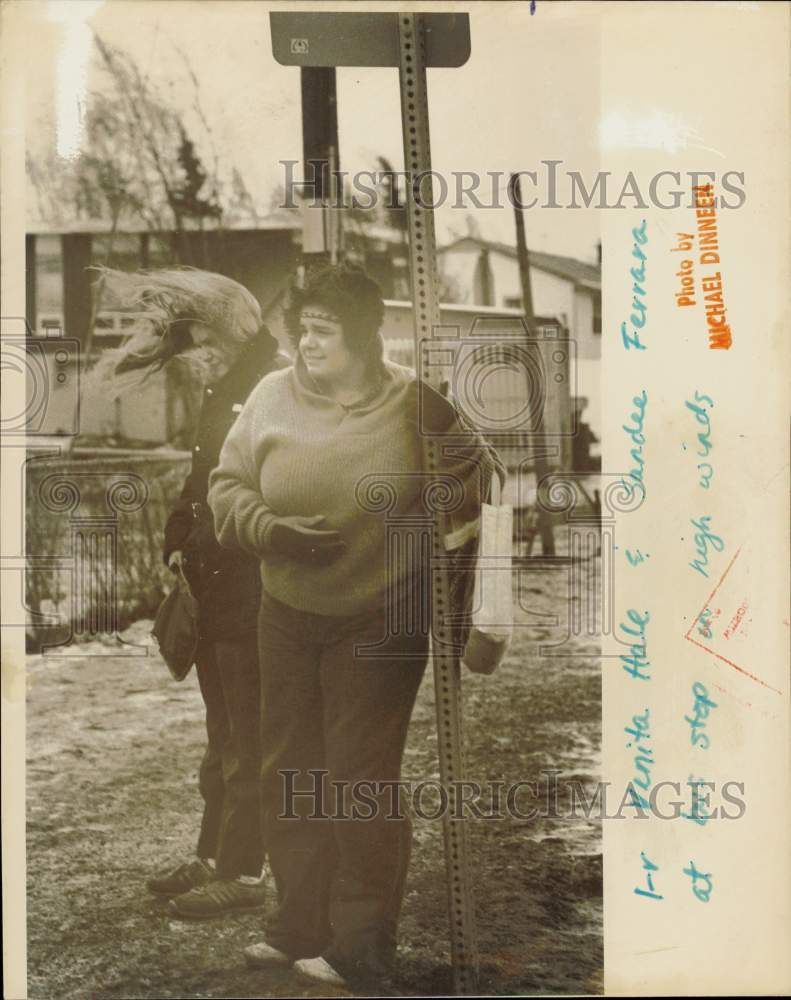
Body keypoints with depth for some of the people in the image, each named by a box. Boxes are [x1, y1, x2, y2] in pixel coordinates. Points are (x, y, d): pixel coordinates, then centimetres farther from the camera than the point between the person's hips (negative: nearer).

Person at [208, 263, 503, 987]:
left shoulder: (413, 403, -9)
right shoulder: (272, 397, -1)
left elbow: (480, 475, 1)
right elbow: (227, 485, 3)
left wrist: (429, 531, -13)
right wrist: (272, 531, -13)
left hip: (380, 625, -4)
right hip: (288, 618, 4)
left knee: (361, 783, 1)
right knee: (290, 774, 12)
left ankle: (360, 948, 18)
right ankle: (298, 927, 30)